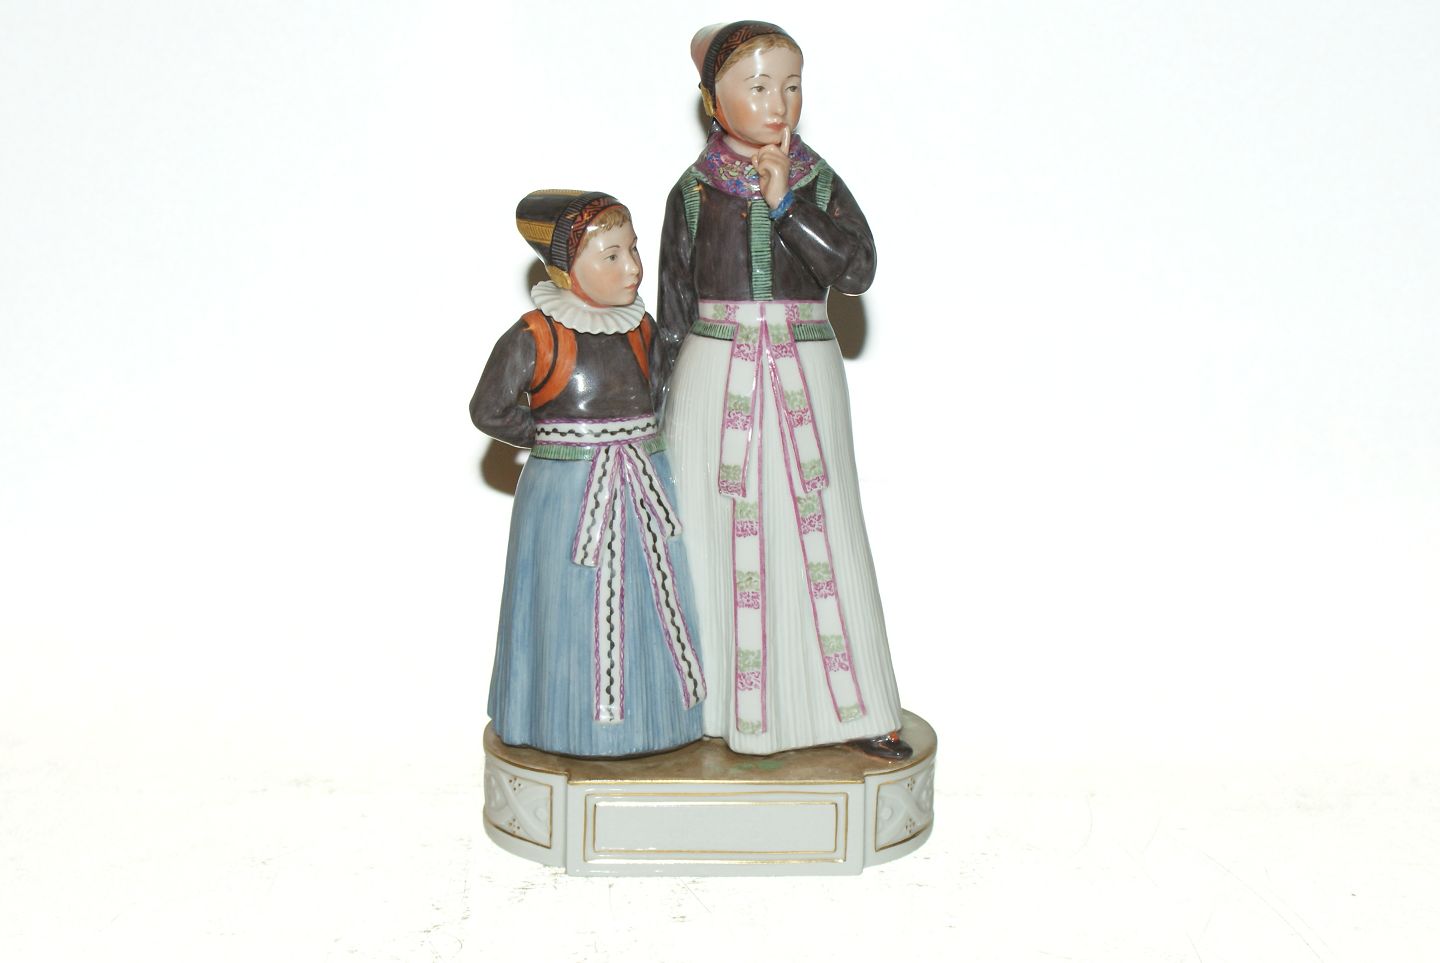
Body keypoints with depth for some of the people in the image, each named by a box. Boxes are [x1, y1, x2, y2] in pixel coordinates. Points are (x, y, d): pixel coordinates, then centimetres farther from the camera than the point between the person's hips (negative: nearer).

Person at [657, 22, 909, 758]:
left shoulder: (818, 185, 4)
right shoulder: (695, 192, 1)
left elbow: (856, 268, -12)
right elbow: (674, 309, 5)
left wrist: (784, 202, -17)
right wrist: (669, 405, 4)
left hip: (804, 380, 1)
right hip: (715, 384, -1)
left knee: (822, 534, 2)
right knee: (725, 540, 3)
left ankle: (854, 708, 11)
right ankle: (730, 705, 16)